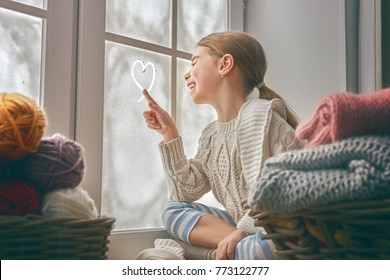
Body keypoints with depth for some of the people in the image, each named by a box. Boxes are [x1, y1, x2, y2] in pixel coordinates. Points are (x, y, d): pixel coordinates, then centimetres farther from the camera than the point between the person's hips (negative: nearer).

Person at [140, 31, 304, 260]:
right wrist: (169, 134, 9)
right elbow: (187, 193, 10)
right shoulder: (211, 135, 11)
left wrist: (242, 230, -20)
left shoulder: (258, 113, -13)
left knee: (260, 248, -42)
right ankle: (243, 247, -18)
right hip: (249, 228, 9)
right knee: (174, 211, -1)